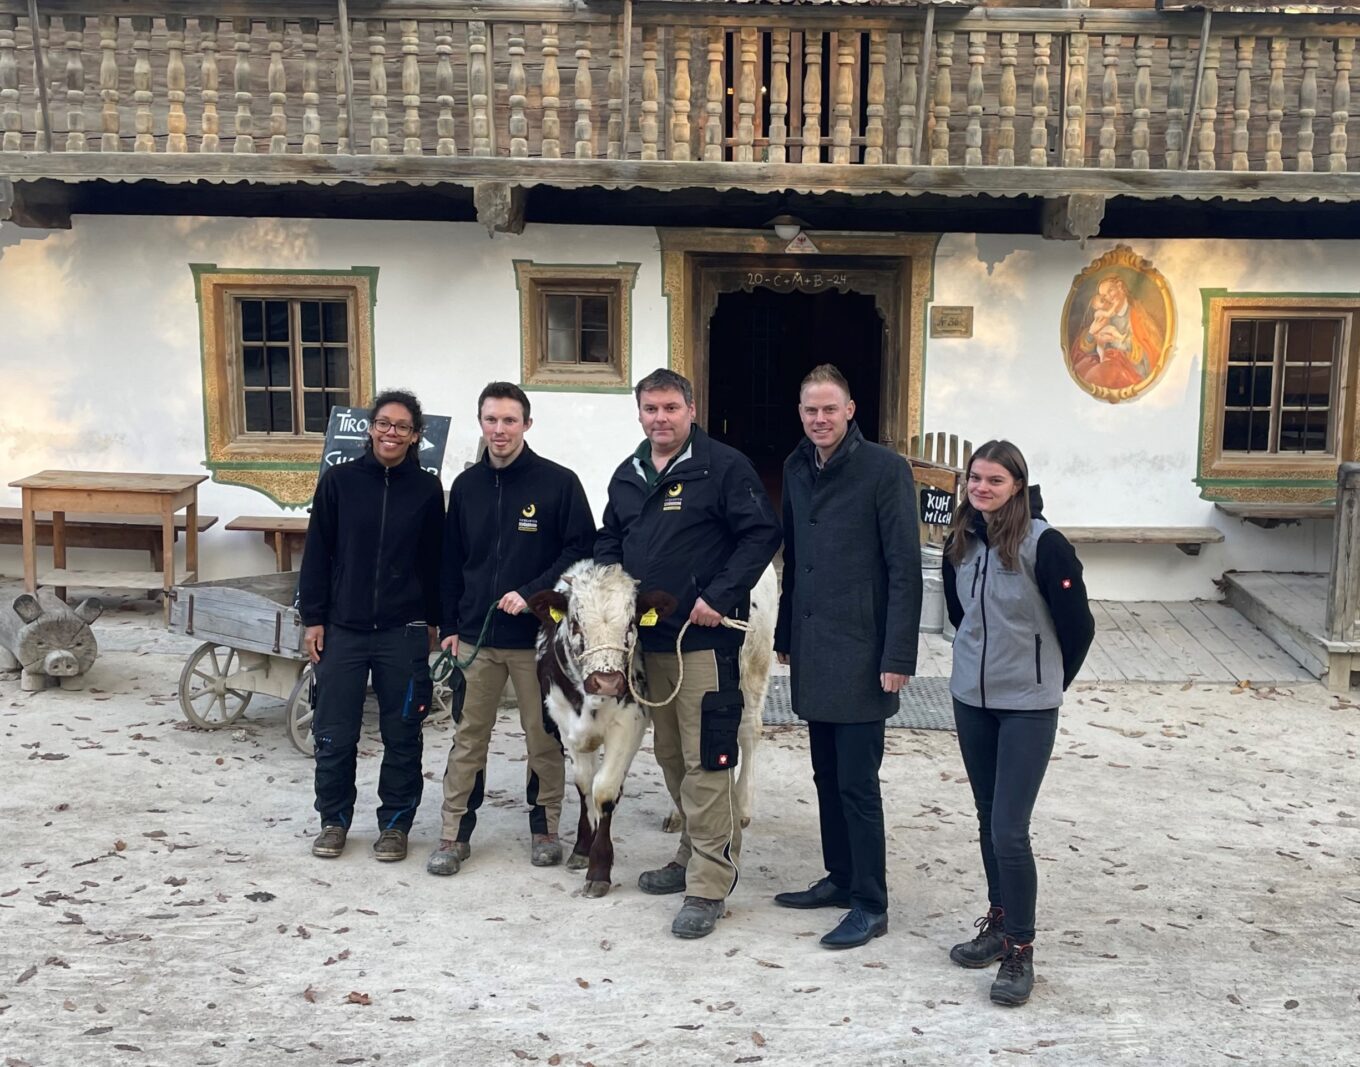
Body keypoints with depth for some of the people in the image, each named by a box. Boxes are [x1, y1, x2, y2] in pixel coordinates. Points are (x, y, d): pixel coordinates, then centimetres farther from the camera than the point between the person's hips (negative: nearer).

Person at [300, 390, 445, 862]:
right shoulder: (340, 480, 0)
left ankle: (395, 823, 23)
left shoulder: (427, 489, 0)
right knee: (334, 735, 6)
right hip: (343, 629, 0)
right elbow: (317, 553, 2)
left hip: (404, 633, 0)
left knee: (401, 736, 8)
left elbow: (436, 559, 7)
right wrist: (313, 618, 0)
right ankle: (334, 820, 25)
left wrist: (434, 620, 7)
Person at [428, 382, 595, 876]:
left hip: (537, 636, -3)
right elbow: (452, 561, 13)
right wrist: (449, 626, 9)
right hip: (475, 637, 3)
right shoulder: (466, 485, 8)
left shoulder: (559, 482, -6)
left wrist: (532, 593, -17)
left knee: (544, 737, 8)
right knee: (469, 738, 7)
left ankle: (545, 830, 23)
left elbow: (581, 550, -7)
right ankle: (454, 835, 16)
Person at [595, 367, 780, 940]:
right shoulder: (627, 476, 14)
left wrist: (718, 596, -18)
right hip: (647, 636, 8)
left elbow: (761, 534, -12)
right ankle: (695, 854, 31)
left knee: (705, 761, -7)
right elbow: (609, 542, 25)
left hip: (705, 638, -7)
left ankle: (709, 884, 0)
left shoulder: (724, 467, -8)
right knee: (670, 755, 16)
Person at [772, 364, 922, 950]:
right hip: (812, 649, 7)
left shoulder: (885, 468, -10)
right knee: (827, 775, 15)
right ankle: (840, 878, 29)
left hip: (860, 652, -7)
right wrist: (785, 633, 15)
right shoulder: (797, 468, 11)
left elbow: (905, 567, -13)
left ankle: (870, 905, 8)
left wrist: (898, 656, -16)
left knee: (857, 781, -3)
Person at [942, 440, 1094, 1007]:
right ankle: (999, 921, 31)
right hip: (971, 698, 6)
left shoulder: (1043, 544, -16)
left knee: (1010, 830, -8)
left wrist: (1050, 679, 4)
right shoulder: (961, 541, 1)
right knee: (988, 820, 16)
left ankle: (1020, 951, 4)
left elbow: (1077, 625, -8)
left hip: (1027, 706, -6)